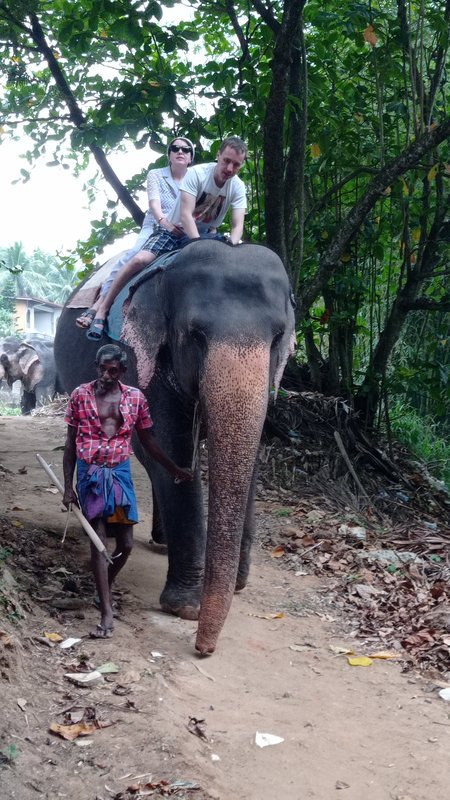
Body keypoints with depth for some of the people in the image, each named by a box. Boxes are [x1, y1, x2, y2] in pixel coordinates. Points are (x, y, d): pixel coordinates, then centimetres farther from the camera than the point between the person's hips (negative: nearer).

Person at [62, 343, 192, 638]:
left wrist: (175, 469, 14)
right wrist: (68, 486, -3)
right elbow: (71, 442, 1)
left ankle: (107, 586, 34)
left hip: (120, 473, 2)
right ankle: (107, 613, -1)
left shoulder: (135, 398, 1)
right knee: (98, 542, -6)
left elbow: (148, 440, 11)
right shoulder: (81, 395, -3)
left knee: (126, 544, 4)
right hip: (90, 475, -2)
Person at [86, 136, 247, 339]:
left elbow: (238, 226, -16)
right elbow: (185, 214, -28)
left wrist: (230, 247, -38)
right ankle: (102, 309, -14)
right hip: (174, 230, -4)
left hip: (206, 235, 4)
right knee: (140, 259, -25)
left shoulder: (238, 187, -11)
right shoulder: (197, 173, -22)